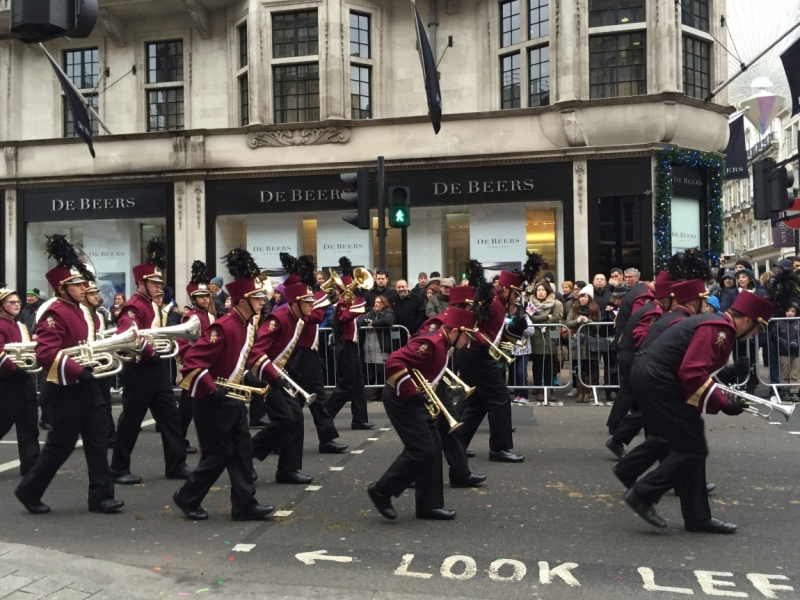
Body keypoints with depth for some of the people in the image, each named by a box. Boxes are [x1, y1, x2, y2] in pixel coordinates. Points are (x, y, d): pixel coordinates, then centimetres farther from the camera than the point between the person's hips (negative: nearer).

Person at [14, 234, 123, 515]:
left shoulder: (83, 311, 12)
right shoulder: (55, 313, -16)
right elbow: (45, 353, -24)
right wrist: (78, 371, -27)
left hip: (87, 385, 8)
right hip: (68, 388, -8)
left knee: (97, 441, 6)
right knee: (60, 445, 3)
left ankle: (101, 496, 12)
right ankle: (29, 491, 23)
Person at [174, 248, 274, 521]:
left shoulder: (247, 325, 7)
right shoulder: (224, 327, -22)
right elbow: (192, 359, -25)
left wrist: (250, 379, 9)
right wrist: (211, 390, -28)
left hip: (233, 399, 9)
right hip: (213, 401, -9)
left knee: (242, 451, 7)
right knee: (219, 455, 0)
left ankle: (245, 505, 13)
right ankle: (187, 498, 20)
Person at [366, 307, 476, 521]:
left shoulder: (441, 344, 9)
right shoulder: (431, 343, -23)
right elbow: (395, 361, -32)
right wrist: (410, 393, -29)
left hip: (414, 401, 10)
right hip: (402, 400, -10)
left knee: (433, 449, 10)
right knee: (422, 450, -8)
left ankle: (429, 505, 18)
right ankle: (382, 490, 5)